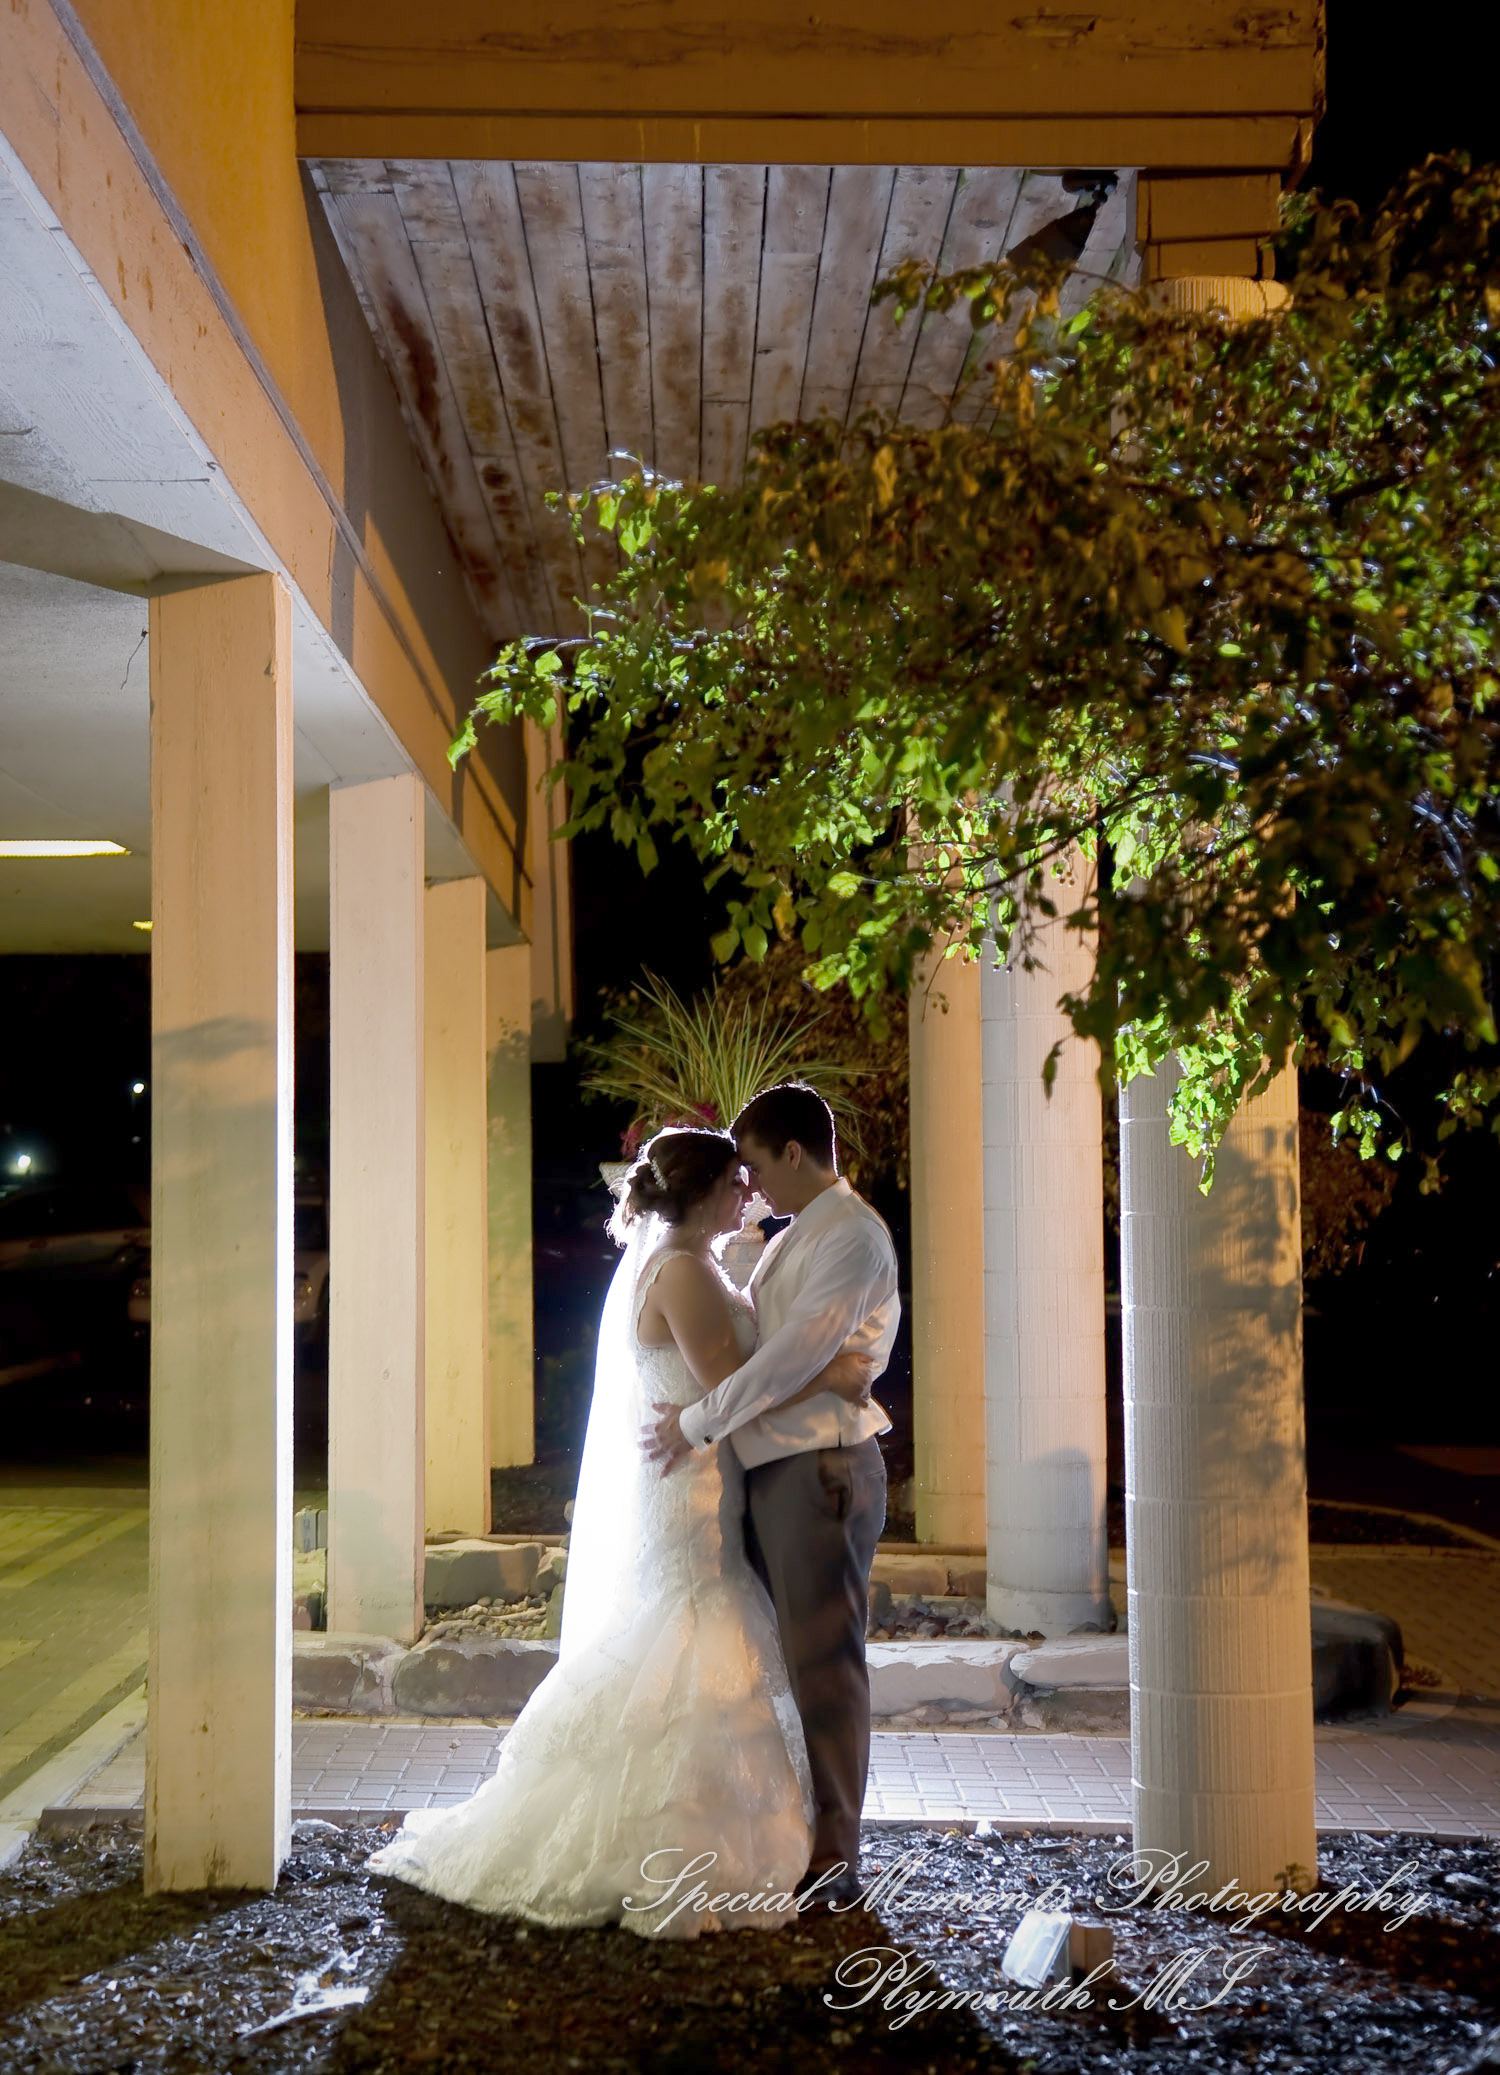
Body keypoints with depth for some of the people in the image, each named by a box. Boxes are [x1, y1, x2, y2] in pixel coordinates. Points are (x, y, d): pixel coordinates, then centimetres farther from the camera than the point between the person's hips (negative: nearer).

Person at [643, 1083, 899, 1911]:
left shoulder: (852, 1234, -12)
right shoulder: (791, 1239, 18)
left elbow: (797, 1354, -19)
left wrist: (696, 1423, -13)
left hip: (822, 1468, -9)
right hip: (770, 1469, 9)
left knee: (823, 1663, -4)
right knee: (778, 1657, 13)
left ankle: (833, 1861, 3)